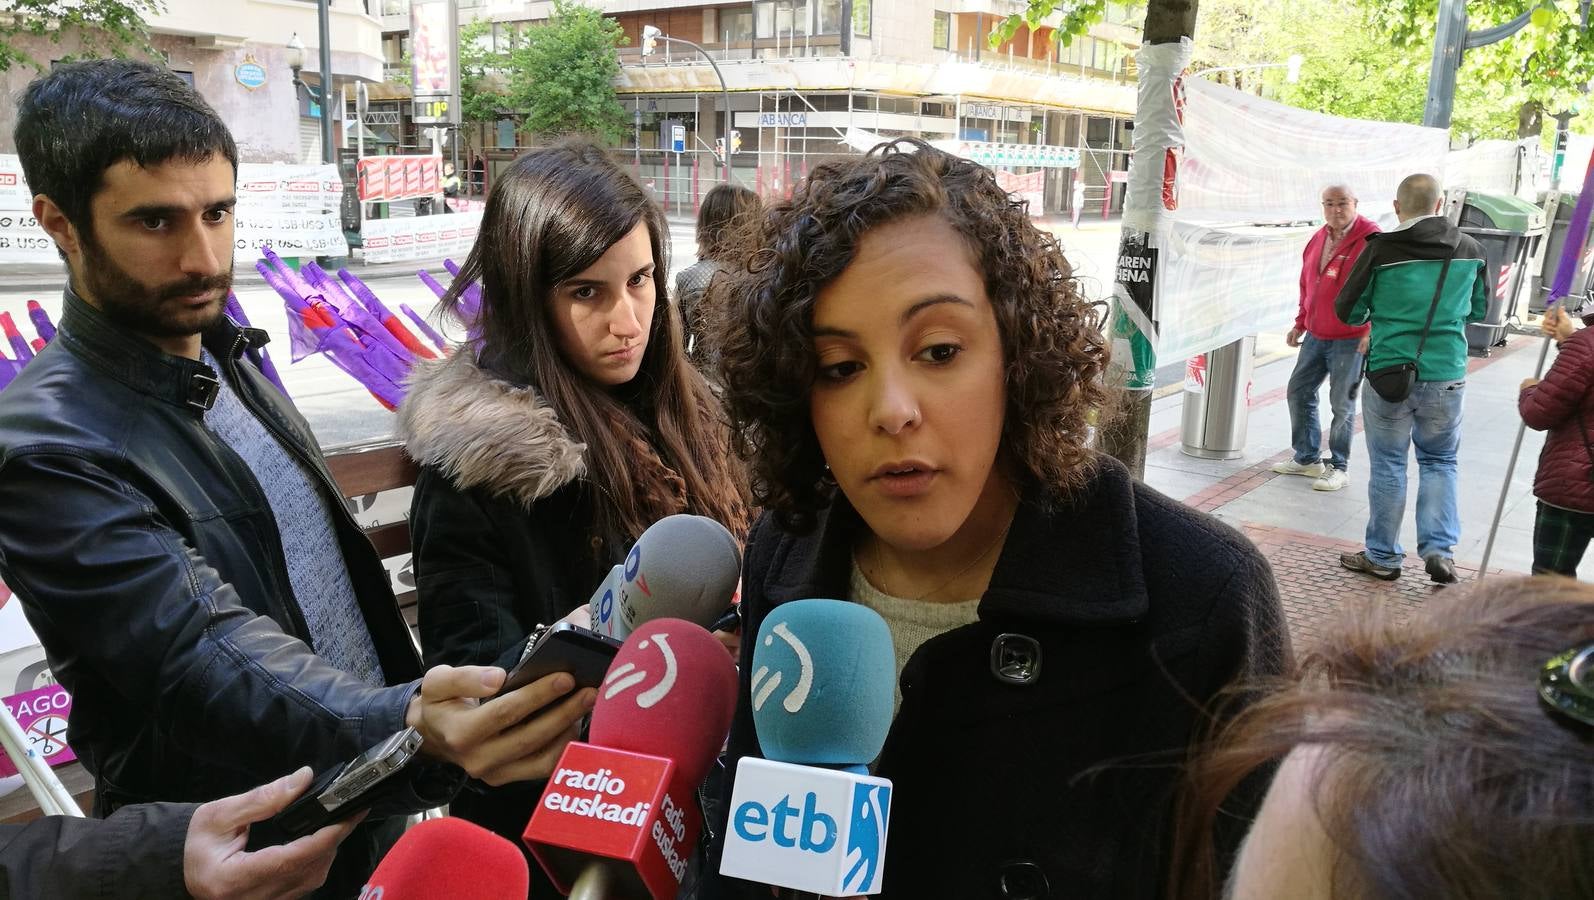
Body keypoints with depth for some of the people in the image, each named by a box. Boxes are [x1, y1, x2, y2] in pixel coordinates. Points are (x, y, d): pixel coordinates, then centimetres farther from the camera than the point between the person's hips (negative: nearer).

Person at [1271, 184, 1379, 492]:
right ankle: (1307, 458, 24)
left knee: (1342, 403, -1)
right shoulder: (1318, 239, 11)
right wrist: (1301, 323, 17)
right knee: (1299, 392, 11)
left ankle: (1339, 467, 12)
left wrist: (1372, 331, -23)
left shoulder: (1370, 239, -12)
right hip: (1316, 335, 8)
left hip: (1351, 339, -8)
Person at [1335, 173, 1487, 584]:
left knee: (1387, 464, 7)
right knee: (1440, 461, 16)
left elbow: (1347, 311, -3)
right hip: (1447, 375, 3)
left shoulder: (1381, 249, -10)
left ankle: (1382, 556, 15)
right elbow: (1479, 309, 15)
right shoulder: (1470, 250, 2)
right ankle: (1440, 549, 8)